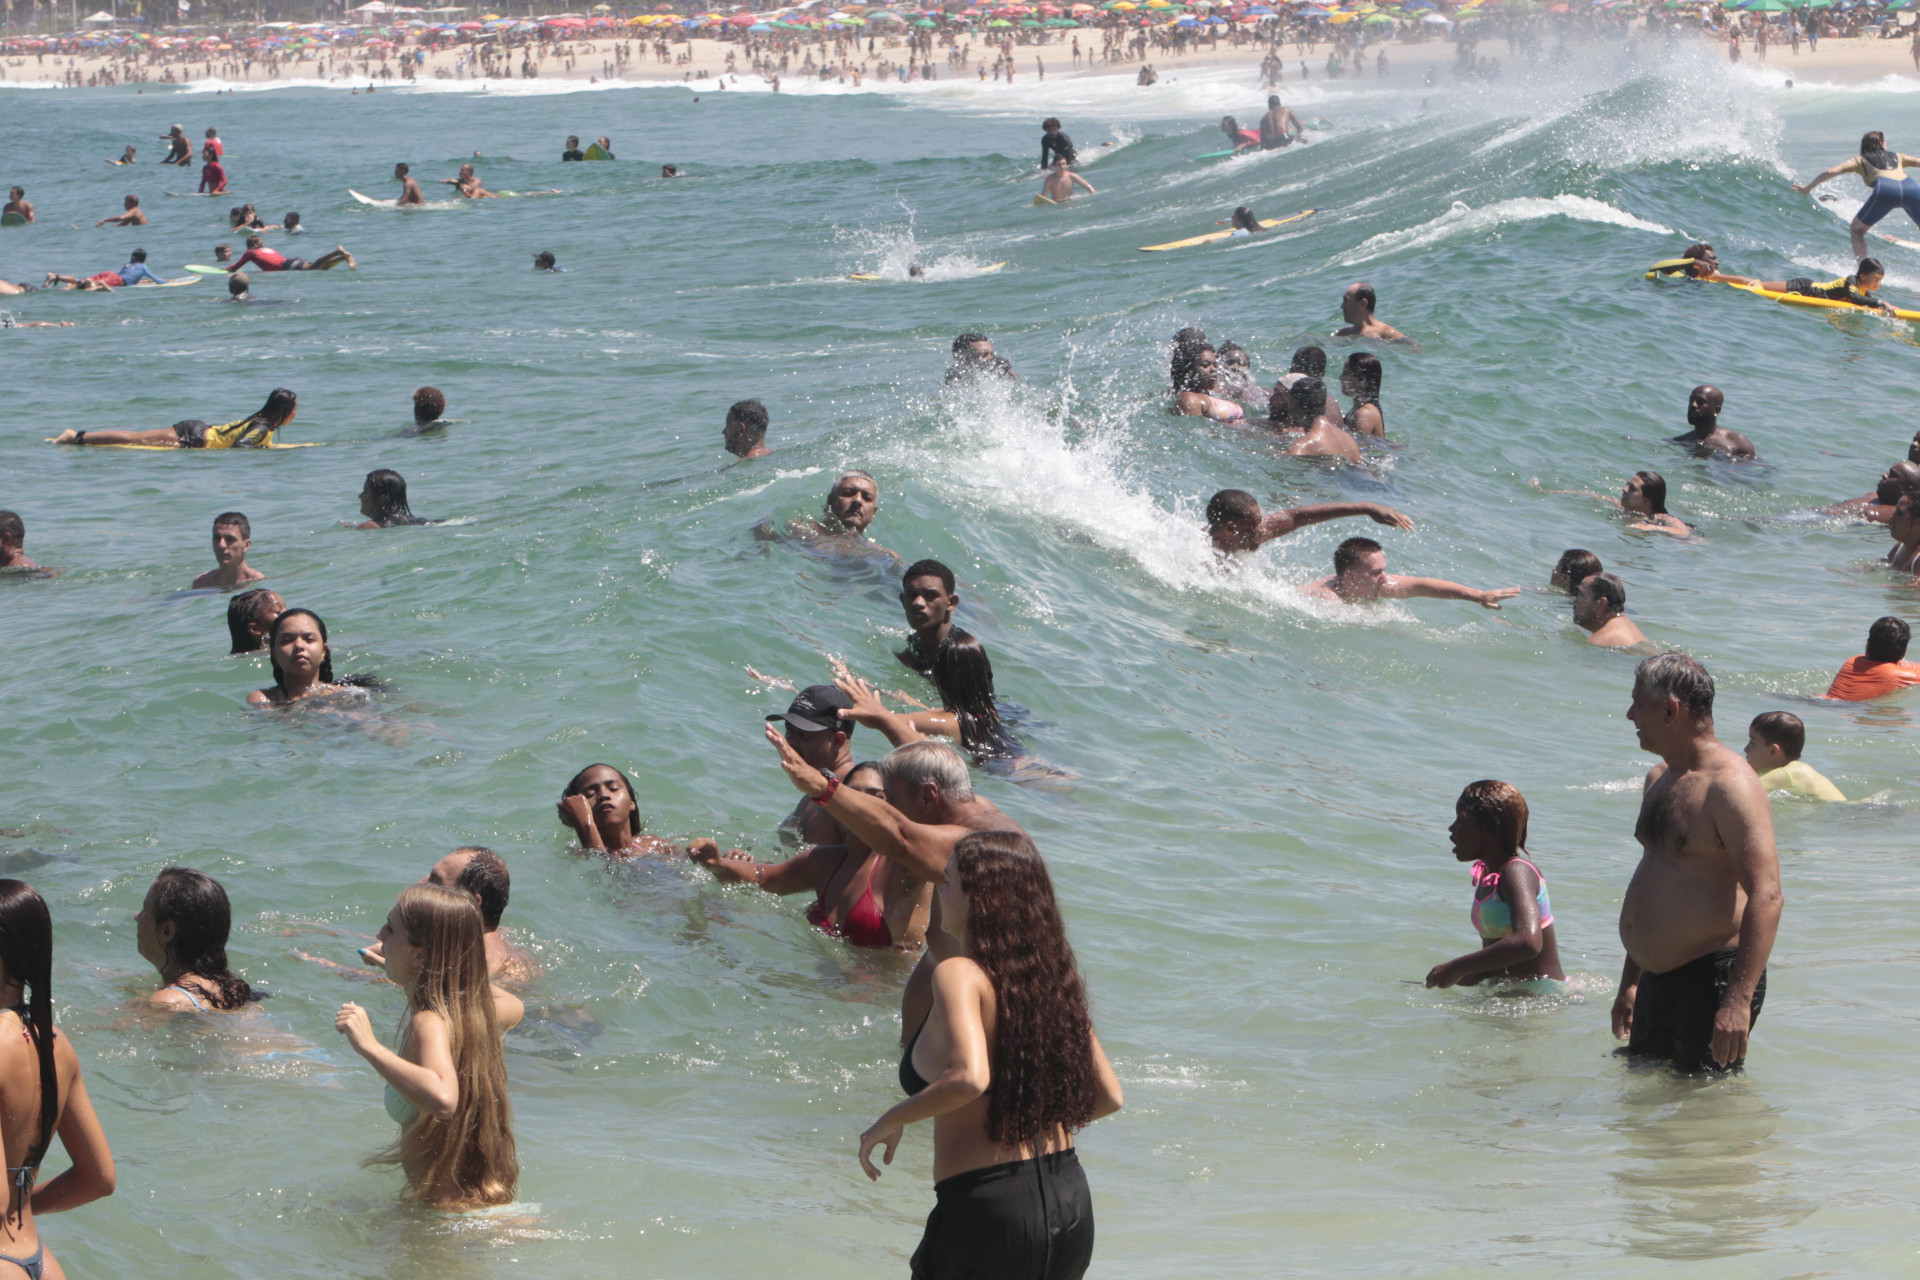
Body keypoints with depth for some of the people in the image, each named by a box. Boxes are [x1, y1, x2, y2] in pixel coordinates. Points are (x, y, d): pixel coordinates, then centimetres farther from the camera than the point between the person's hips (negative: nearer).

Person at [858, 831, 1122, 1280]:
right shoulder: (1053, 975, 9)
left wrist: (890, 1121, -13)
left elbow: (969, 1077, -29)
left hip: (988, 1209, -7)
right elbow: (1108, 1096, 12)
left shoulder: (960, 974, -12)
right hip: (1071, 1201, 7)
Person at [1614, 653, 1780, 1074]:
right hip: (1657, 980, 10)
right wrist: (1630, 982, 26)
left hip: (1714, 978, -10)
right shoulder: (1660, 778, 15)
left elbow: (1765, 896, -24)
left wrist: (1739, 999, -31)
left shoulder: (1730, 786, -17)